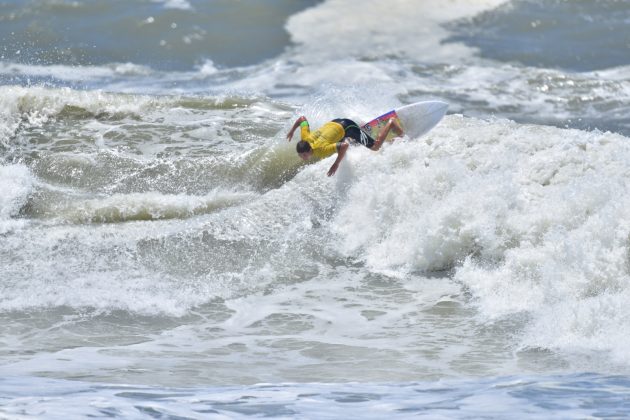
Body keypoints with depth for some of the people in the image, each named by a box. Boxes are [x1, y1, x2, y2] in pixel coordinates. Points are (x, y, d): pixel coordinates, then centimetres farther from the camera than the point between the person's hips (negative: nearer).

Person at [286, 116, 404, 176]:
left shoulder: (322, 150, -41)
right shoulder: (306, 138, -24)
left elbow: (345, 145, -47)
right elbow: (302, 118, -12)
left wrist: (336, 164, -43)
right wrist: (292, 131, 1)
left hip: (346, 128, -7)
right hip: (333, 124, 7)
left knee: (375, 146, 9)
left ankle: (390, 123, 27)